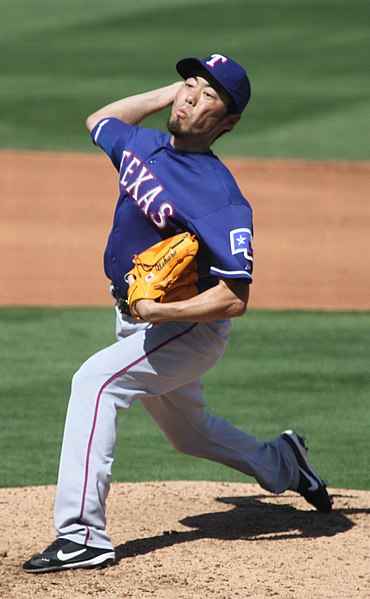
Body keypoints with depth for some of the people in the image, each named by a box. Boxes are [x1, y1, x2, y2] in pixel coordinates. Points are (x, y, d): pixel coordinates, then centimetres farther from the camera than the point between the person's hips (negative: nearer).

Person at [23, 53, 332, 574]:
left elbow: (235, 299, -30)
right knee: (189, 433, 25)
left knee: (96, 380, -28)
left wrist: (162, 312, -38)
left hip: (191, 329, -9)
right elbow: (98, 121, 21)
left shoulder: (220, 198, -26)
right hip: (137, 318, 9)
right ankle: (282, 463, 52)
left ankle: (82, 535, -33)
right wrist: (167, 94, 9)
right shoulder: (142, 145, -4)